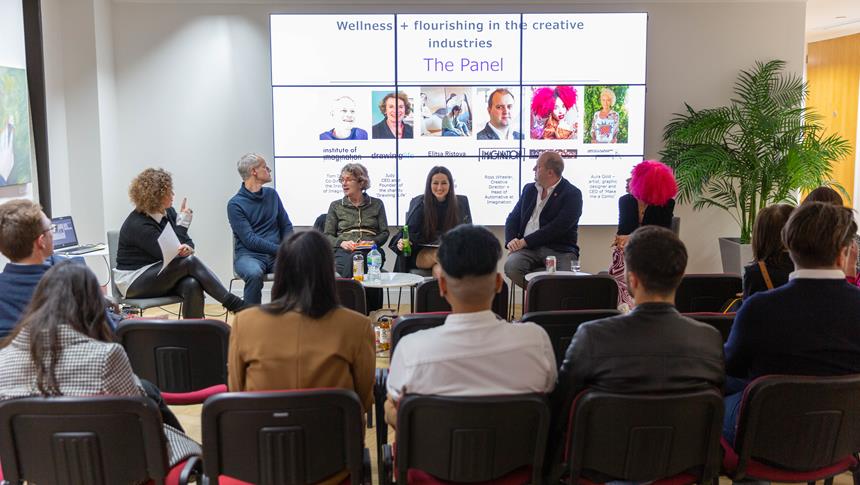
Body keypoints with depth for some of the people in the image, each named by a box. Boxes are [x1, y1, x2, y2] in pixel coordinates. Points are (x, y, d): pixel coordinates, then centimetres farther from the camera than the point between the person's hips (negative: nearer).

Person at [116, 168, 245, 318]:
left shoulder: (168, 212, 3)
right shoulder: (137, 225, -19)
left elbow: (187, 241, 5)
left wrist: (188, 248, -21)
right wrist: (183, 222, -13)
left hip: (161, 271, 6)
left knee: (192, 285, -30)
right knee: (190, 261, -29)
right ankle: (233, 304, -26)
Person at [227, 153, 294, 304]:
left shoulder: (271, 194, 14)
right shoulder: (235, 204, -3)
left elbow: (286, 226, 16)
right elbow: (250, 240, -10)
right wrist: (280, 249, -17)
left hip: (276, 254, 4)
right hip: (249, 255, -4)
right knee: (254, 274, -37)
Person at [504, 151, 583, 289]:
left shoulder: (572, 194, -1)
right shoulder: (529, 189, 19)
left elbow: (558, 227, -12)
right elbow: (513, 218, 18)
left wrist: (526, 241, -15)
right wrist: (511, 240, -4)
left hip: (558, 248, -4)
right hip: (527, 248, 4)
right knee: (511, 266, -29)